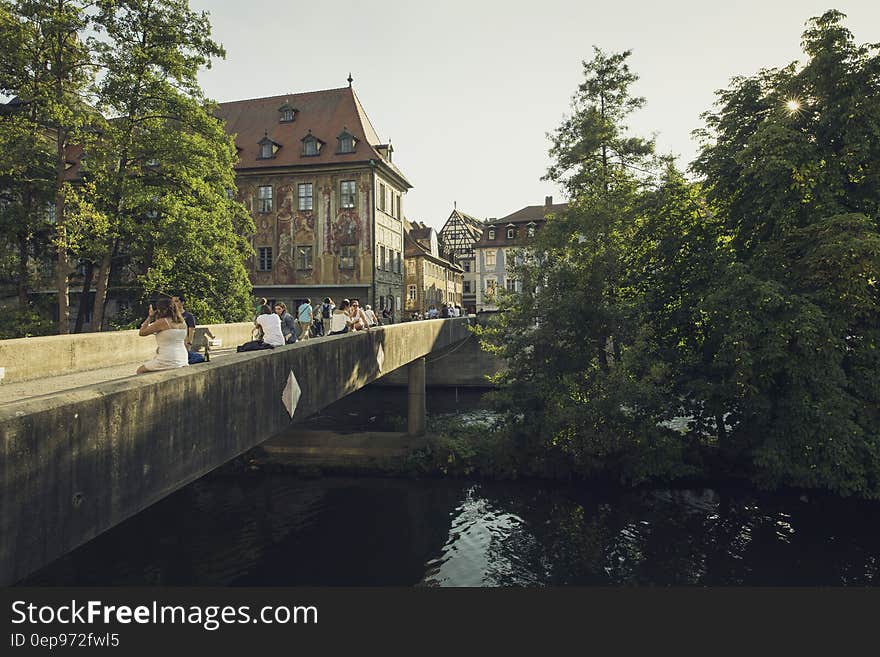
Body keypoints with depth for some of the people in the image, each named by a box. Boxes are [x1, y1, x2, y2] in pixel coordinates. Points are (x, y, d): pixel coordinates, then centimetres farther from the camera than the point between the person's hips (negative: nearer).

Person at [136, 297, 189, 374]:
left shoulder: (162, 322, -14)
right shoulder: (183, 323, 6)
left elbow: (141, 332, -5)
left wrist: (150, 317, 2)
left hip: (168, 362, -8)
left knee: (140, 371, 13)